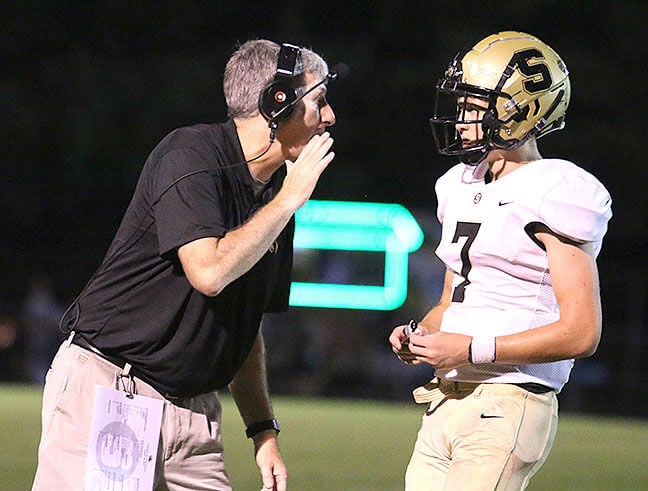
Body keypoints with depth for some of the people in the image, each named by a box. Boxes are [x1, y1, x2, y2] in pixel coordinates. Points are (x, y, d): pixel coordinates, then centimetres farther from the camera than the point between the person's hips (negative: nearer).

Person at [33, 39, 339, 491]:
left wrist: (264, 430, 11)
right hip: (108, 388, -7)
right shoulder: (190, 155, -12)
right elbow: (209, 272, -26)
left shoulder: (275, 197, 12)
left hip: (193, 410, 7)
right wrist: (290, 199, -15)